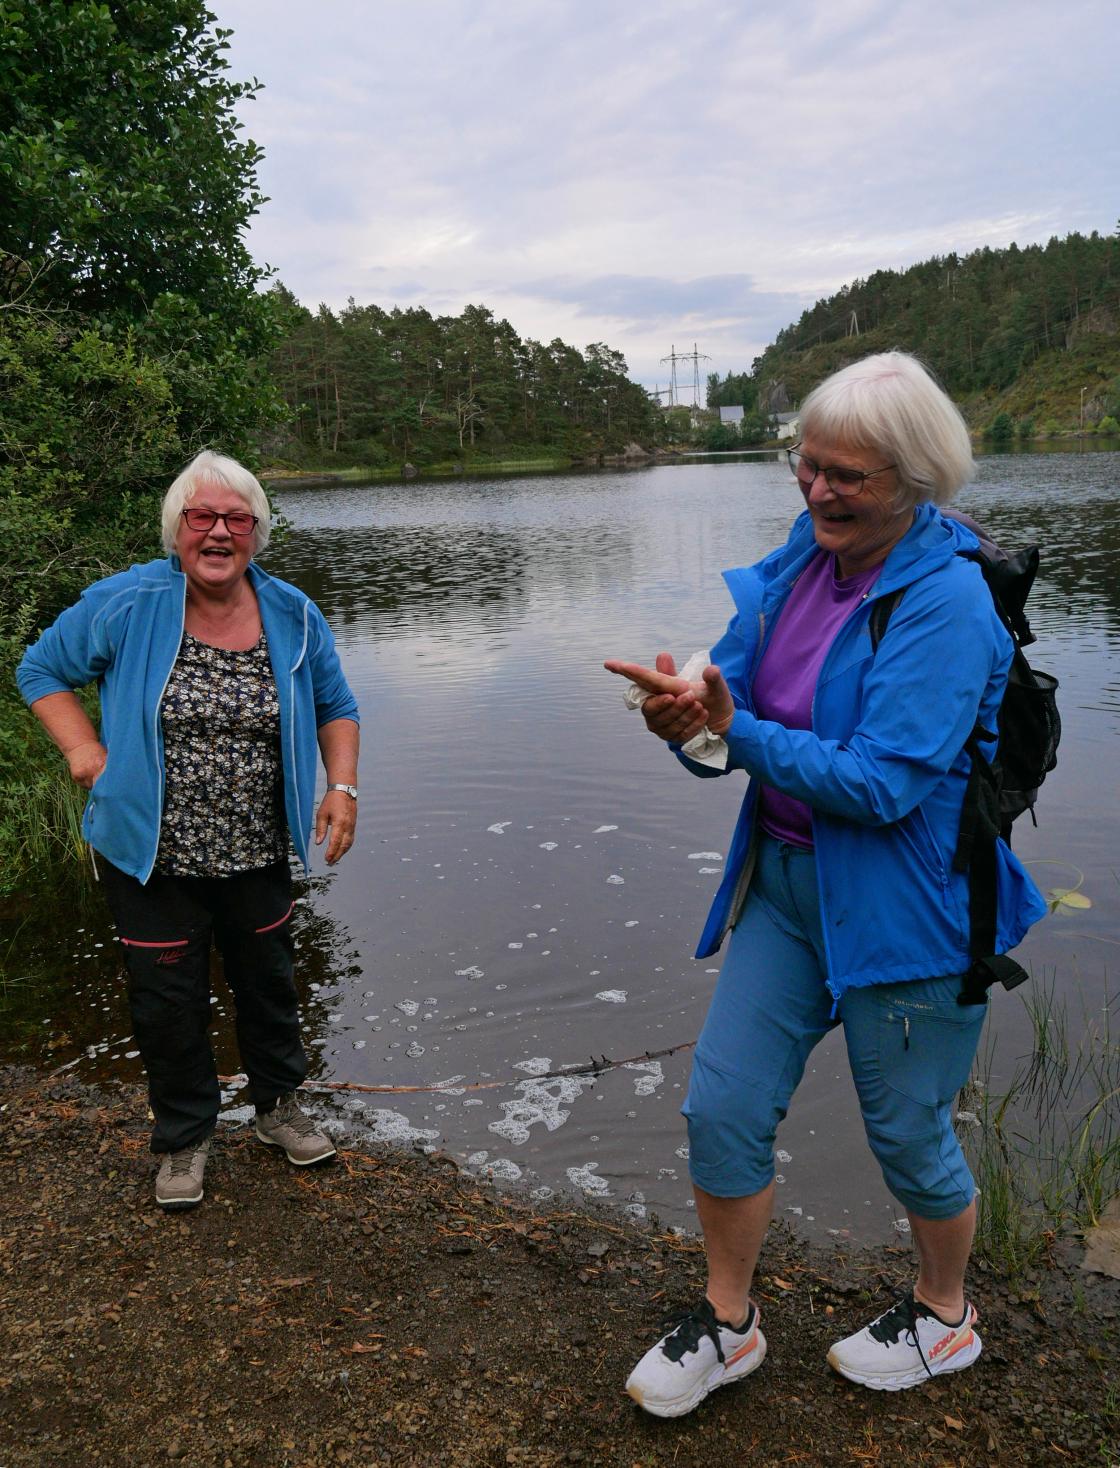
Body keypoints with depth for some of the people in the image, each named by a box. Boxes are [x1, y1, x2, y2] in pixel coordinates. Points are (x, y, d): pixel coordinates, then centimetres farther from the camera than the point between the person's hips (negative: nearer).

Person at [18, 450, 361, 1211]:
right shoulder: (126, 604, -11)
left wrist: (343, 787, -3)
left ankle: (279, 1103, 43)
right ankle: (185, 1136, 33)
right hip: (152, 855, -2)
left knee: (269, 980, 18)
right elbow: (42, 669, 1)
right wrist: (82, 748, -12)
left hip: (257, 855, 2)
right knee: (168, 1001, 10)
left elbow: (336, 707, 10)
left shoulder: (294, 617, -3)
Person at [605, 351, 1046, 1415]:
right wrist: (692, 720, -24)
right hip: (783, 881, 6)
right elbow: (734, 700, 0)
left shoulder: (946, 599, -20)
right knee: (722, 1107, 8)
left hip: (909, 905, -6)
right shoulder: (797, 565, 1)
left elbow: (884, 781, -26)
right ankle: (728, 1323, 32)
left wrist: (735, 732, -27)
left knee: (908, 1132, 13)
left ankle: (944, 1317, 44)